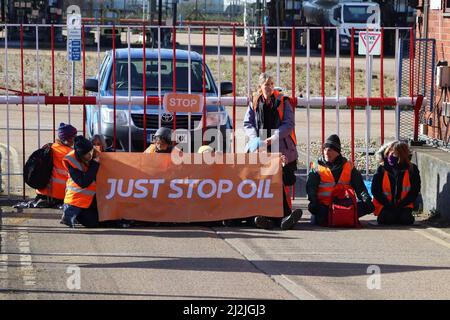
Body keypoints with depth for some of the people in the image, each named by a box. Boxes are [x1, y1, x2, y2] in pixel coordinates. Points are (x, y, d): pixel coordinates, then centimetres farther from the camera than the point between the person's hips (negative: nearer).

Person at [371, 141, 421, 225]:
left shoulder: (412, 169, -3)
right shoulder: (382, 169, -5)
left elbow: (415, 191, 0)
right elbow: (375, 190, -3)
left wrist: (401, 204, -11)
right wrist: (388, 204, -12)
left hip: (403, 205, 1)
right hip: (385, 206, -1)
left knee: (405, 219, -26)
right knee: (389, 218, -30)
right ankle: (382, 217, 6)